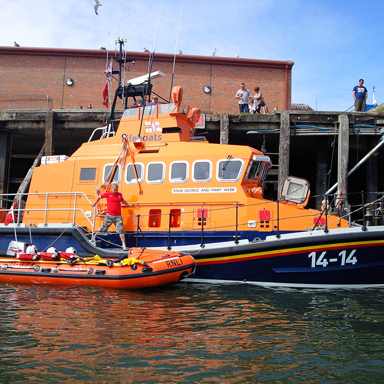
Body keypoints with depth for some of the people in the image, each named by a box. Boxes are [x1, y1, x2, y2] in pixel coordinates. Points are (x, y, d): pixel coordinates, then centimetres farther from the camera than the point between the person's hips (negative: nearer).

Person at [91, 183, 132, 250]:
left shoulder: (119, 195, 7)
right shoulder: (108, 194, -1)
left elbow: (123, 201, 27)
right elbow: (99, 197, 14)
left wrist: (128, 204, 16)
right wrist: (94, 203, 17)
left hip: (118, 217, 1)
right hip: (109, 216, -1)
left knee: (121, 231, -6)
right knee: (102, 229, 9)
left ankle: (124, 245, -3)